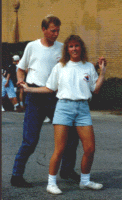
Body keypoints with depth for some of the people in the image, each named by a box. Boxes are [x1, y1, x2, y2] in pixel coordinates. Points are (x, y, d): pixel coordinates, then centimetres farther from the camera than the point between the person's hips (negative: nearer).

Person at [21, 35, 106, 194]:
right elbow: (50, 88, 14)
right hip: (64, 107, -2)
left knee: (90, 149, -2)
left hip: (83, 108, 2)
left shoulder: (89, 67, 13)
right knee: (60, 149, -7)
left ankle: (85, 181, 17)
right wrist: (29, 89, 10)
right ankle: (51, 183, 5)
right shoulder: (60, 67, 10)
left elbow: (96, 89, 10)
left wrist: (102, 73, 3)